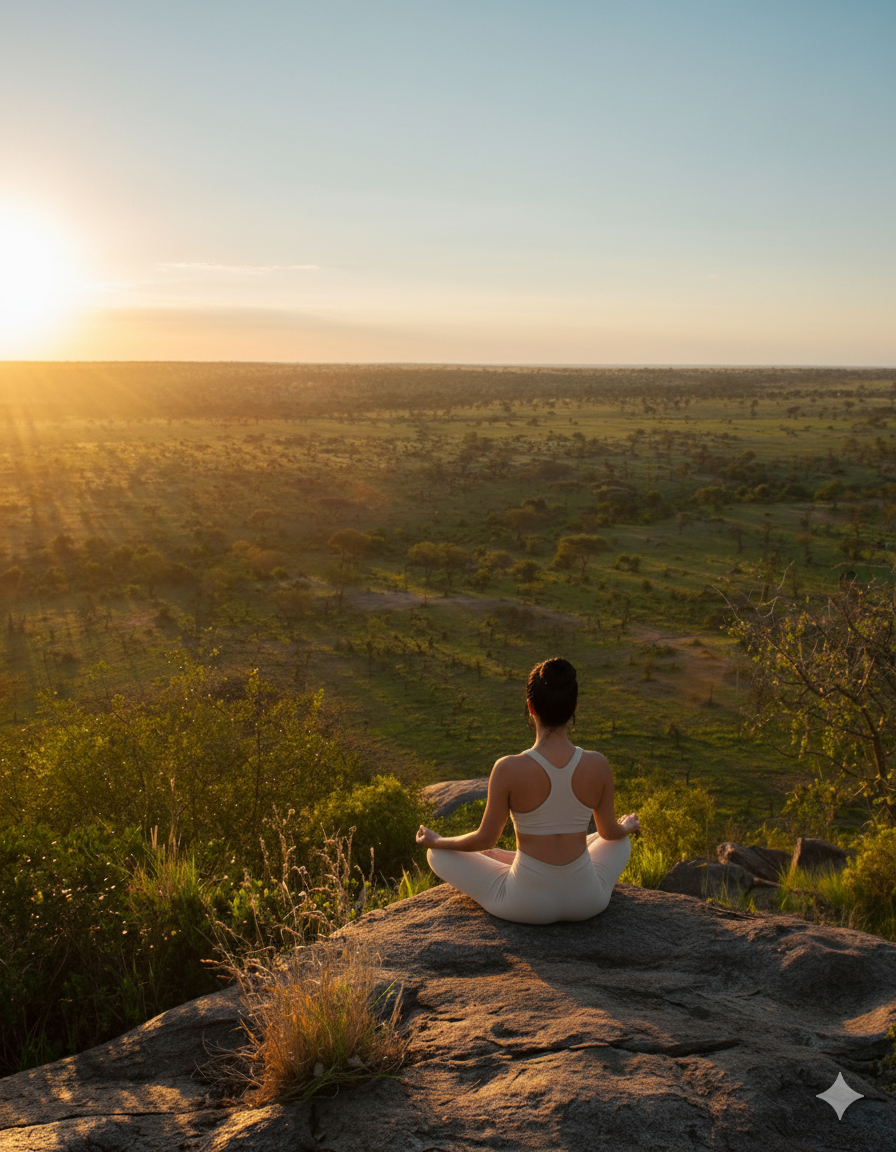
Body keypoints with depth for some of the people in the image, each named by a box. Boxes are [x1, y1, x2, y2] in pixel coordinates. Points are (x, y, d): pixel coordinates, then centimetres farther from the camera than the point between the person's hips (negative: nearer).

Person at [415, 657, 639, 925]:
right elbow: (610, 832, 4)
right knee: (621, 840, 34)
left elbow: (485, 839, -8)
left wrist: (436, 841, 12)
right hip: (587, 902, 3)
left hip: (525, 906, -3)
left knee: (438, 854, 19)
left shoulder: (508, 769, -22)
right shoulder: (598, 766, -13)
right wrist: (628, 826, 29)